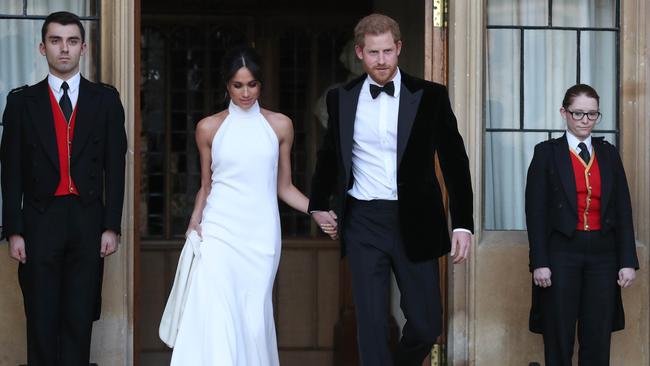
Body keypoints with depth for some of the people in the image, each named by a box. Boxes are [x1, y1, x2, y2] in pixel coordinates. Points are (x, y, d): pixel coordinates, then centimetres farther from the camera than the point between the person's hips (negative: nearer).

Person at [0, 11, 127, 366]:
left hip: (88, 222, 0)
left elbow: (114, 166, 5)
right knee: (41, 321, 2)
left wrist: (111, 226, -2)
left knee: (79, 320, 4)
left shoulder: (105, 99, 6)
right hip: (40, 223, 0)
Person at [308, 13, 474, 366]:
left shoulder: (430, 96, -1)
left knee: (426, 324, 3)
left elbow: (455, 161, 1)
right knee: (371, 324, -1)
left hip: (415, 223, -1)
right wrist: (318, 204, 27)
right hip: (364, 222, 1)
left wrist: (462, 224, -4)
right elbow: (329, 155, 21)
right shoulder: (341, 98, 5)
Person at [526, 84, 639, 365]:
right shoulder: (547, 152, 1)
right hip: (562, 252, -3)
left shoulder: (608, 153, 11)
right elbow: (535, 211, -3)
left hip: (602, 253, 3)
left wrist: (628, 261, 1)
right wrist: (539, 263, -10)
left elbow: (623, 209, 8)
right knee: (559, 341, 2)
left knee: (598, 342, 3)